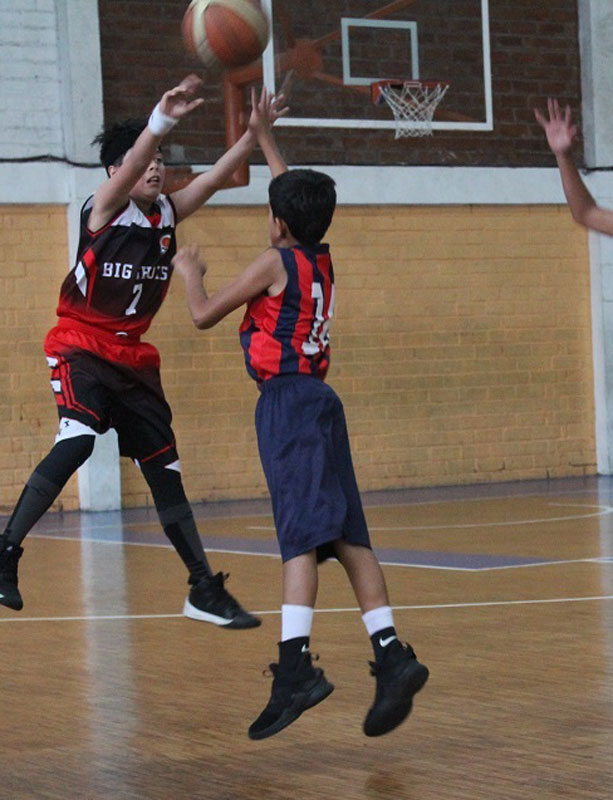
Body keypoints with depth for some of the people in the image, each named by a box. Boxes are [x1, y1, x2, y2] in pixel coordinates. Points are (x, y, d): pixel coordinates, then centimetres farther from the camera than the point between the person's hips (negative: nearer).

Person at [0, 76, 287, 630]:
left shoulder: (167, 214, 5)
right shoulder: (104, 209, -12)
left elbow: (217, 177, -3)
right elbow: (128, 167, -31)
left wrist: (254, 132, -20)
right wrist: (163, 120, -49)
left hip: (134, 359, 7)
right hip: (81, 350, -6)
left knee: (165, 470, 8)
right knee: (77, 441, -30)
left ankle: (204, 590, 13)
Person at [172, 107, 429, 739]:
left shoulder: (274, 264, -5)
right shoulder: (322, 260, 15)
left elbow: (203, 315, 0)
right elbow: (293, 191, 32)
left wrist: (189, 272, 19)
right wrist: (262, 133, 42)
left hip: (286, 401, -8)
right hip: (320, 399, 8)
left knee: (300, 534, -18)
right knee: (346, 534, 4)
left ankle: (296, 665, -27)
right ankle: (390, 656, -3)